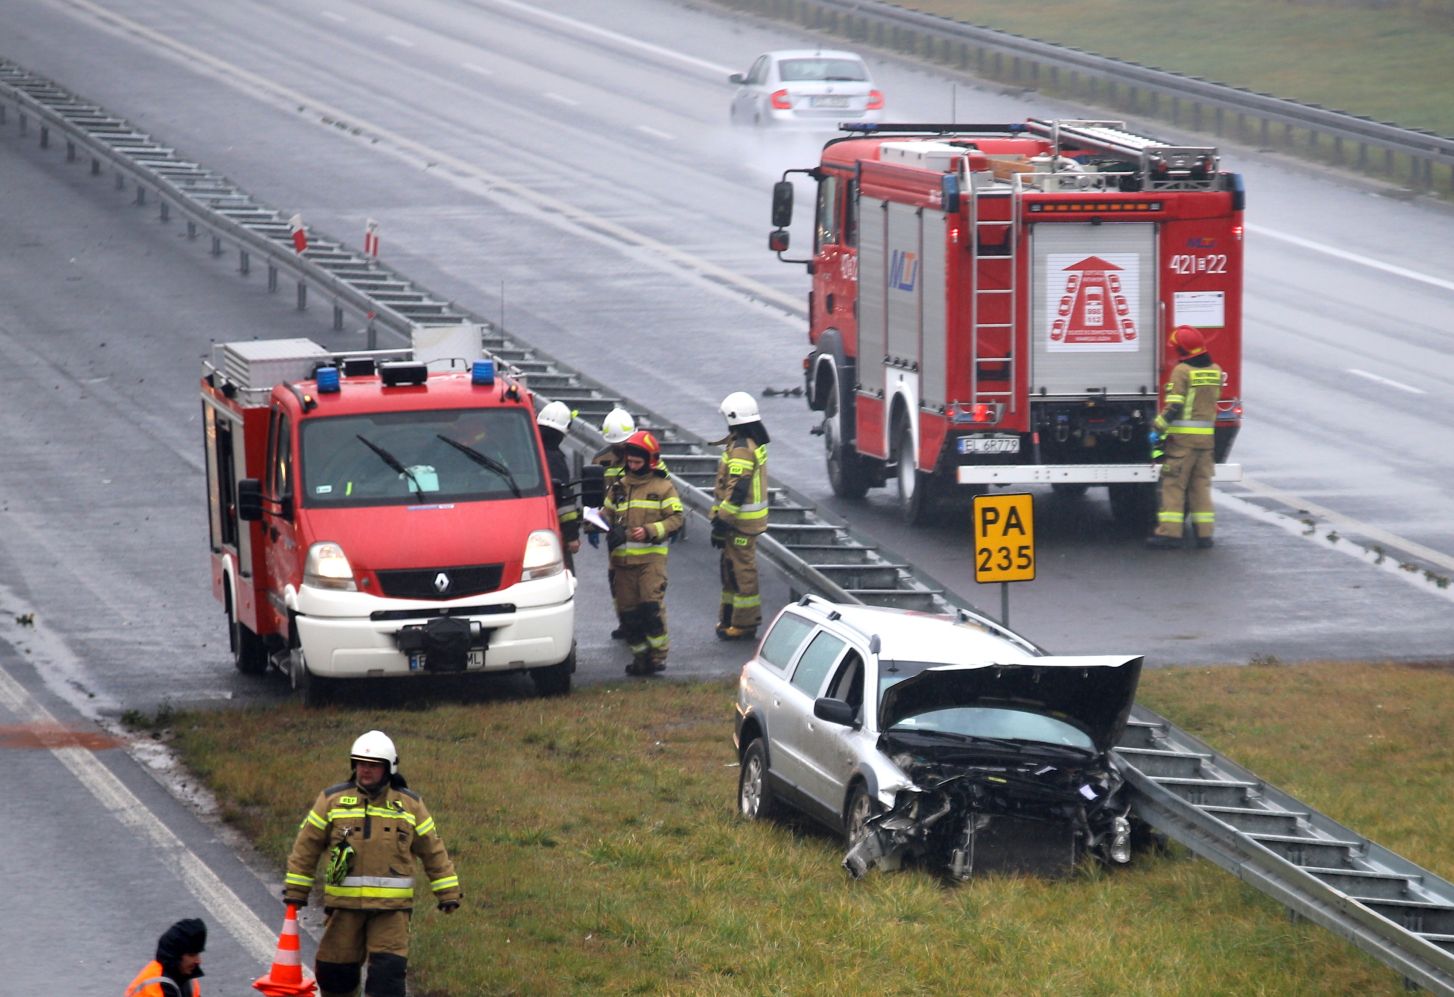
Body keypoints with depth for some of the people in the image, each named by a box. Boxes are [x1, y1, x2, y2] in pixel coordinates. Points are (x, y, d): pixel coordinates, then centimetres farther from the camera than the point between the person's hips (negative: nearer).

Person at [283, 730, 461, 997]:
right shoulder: (332, 800, 4)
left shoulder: (409, 804, 7)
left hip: (391, 905, -1)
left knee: (388, 968, -10)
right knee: (336, 969, 6)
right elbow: (307, 845, 9)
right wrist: (295, 891, 8)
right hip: (344, 903, 1)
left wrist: (448, 892, 11)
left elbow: (432, 850, 13)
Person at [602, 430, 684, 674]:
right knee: (628, 610, 4)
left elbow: (676, 518, -3)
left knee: (651, 606, -15)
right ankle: (640, 656, 13)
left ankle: (658, 654, -8)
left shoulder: (662, 486, 2)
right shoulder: (619, 486, 14)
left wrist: (650, 531, -15)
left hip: (651, 556, -5)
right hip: (622, 558, 5)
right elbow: (608, 512, 17)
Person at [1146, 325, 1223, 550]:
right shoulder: (1215, 371, 8)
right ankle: (1204, 532, 9)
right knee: (1201, 483, 11)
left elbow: (1174, 405, -16)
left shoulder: (1182, 371, -11)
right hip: (1207, 436, 6)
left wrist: (1158, 429, -9)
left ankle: (1170, 532, -6)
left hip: (1183, 436, -6)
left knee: (1174, 483, -1)